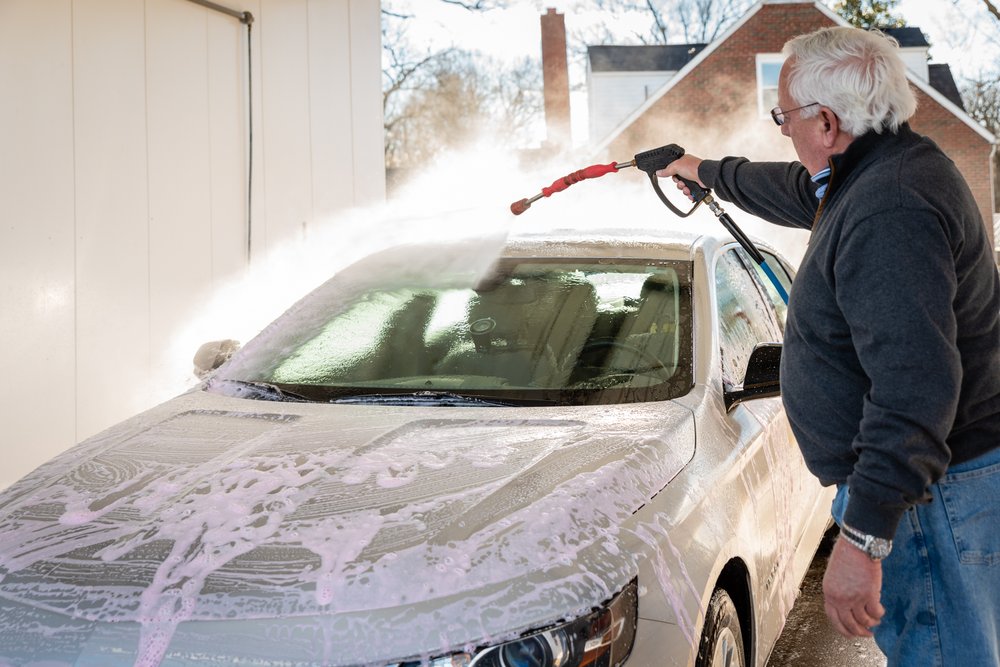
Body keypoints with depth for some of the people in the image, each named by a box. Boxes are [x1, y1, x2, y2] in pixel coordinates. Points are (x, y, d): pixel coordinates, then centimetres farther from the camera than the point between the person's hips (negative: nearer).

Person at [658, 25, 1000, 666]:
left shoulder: (890, 209, -25)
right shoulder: (871, 175, 10)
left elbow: (915, 387, -32)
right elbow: (791, 190, 34)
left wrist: (863, 536, -33)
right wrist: (705, 171, 50)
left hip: (936, 491, -11)